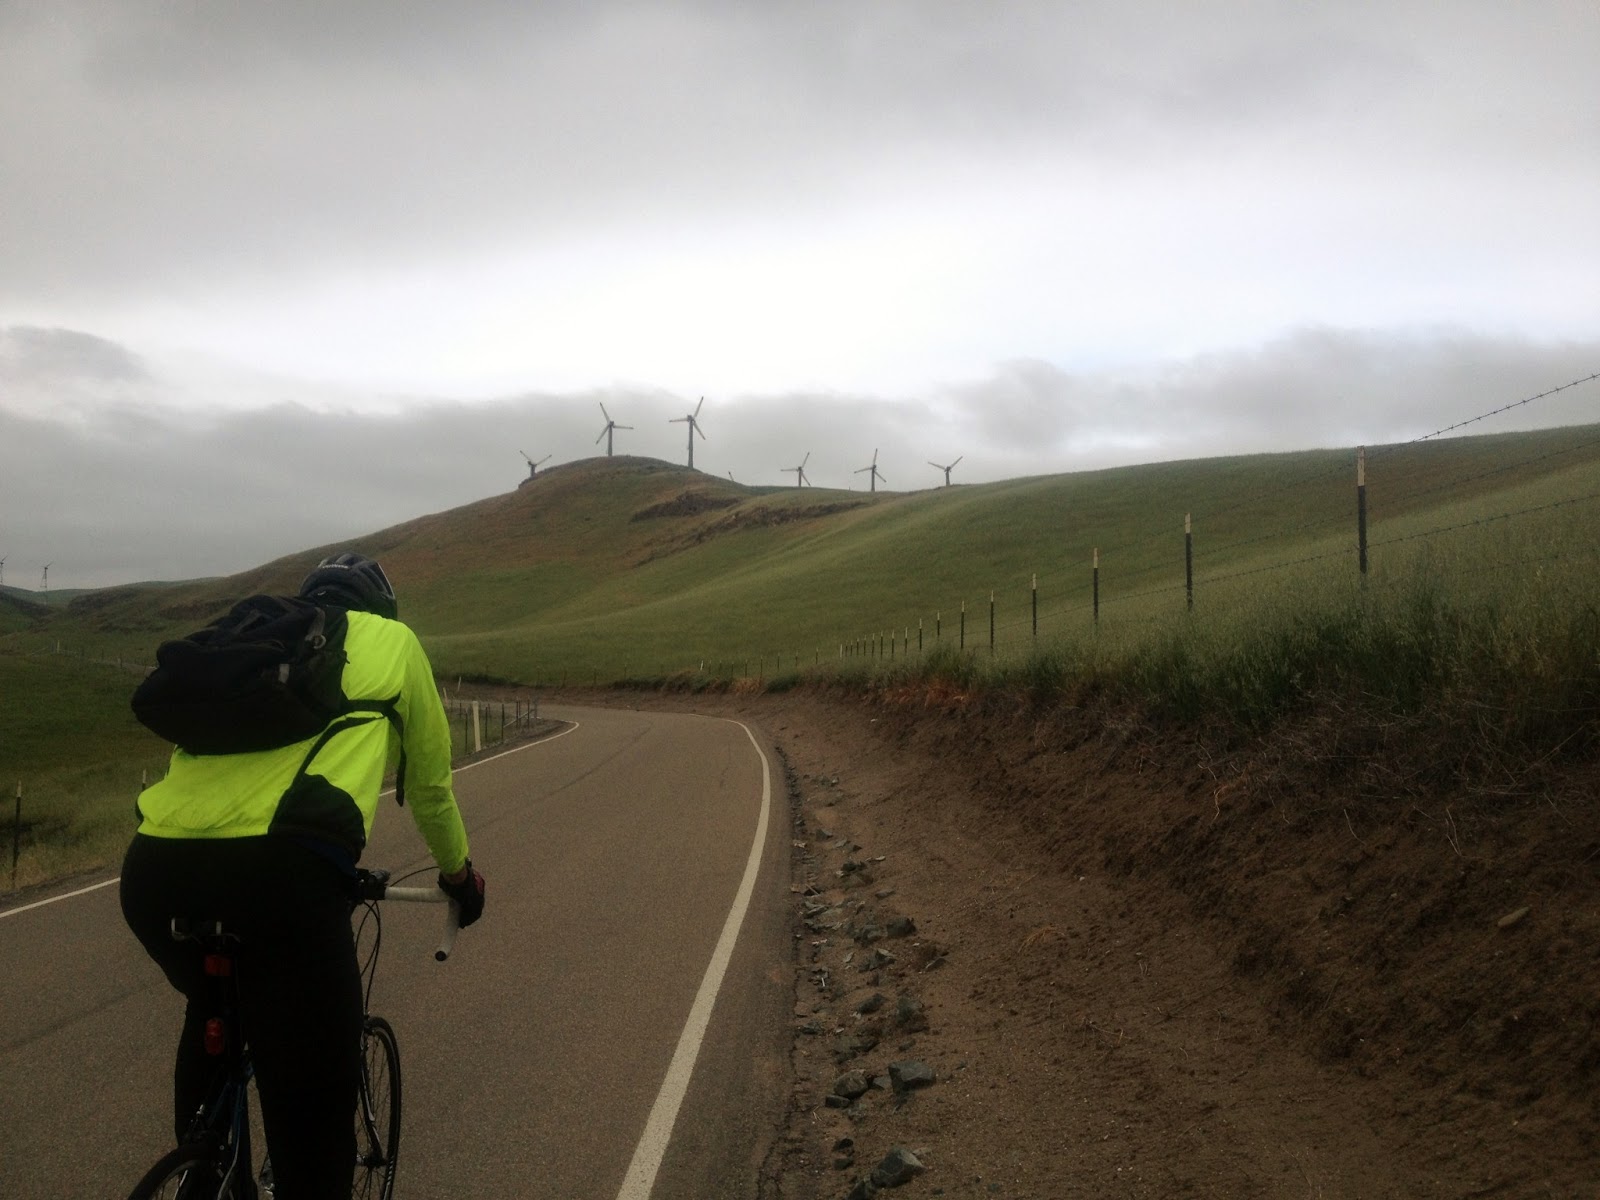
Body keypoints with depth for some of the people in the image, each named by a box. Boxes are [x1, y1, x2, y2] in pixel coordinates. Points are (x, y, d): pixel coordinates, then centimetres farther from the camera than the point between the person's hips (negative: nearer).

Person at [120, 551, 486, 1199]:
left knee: (213, 1011, 37)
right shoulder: (391, 637, 21)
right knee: (315, 1125, 3)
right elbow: (429, 781, 30)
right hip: (278, 872, -6)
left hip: (151, 869, 6)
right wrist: (458, 872, 48)